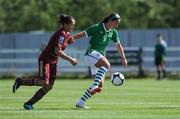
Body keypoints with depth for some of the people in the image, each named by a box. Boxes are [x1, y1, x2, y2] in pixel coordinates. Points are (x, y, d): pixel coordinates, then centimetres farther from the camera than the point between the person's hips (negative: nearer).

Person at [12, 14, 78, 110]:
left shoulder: (66, 34, 7)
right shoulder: (61, 34, -21)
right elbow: (57, 51, -29)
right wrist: (70, 59, -26)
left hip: (53, 61, 9)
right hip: (45, 59, -9)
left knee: (49, 86, 0)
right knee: (44, 82, -21)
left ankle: (29, 104, 5)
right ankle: (20, 81, -1)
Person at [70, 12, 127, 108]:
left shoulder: (113, 32, 11)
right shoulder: (97, 28, -8)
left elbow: (118, 45, 24)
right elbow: (83, 34, -14)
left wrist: (123, 58, 20)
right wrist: (72, 38, -31)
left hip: (100, 56, 8)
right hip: (91, 53, -8)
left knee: (99, 87, 0)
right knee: (106, 64, -38)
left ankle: (80, 102, 5)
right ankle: (94, 85, -44)